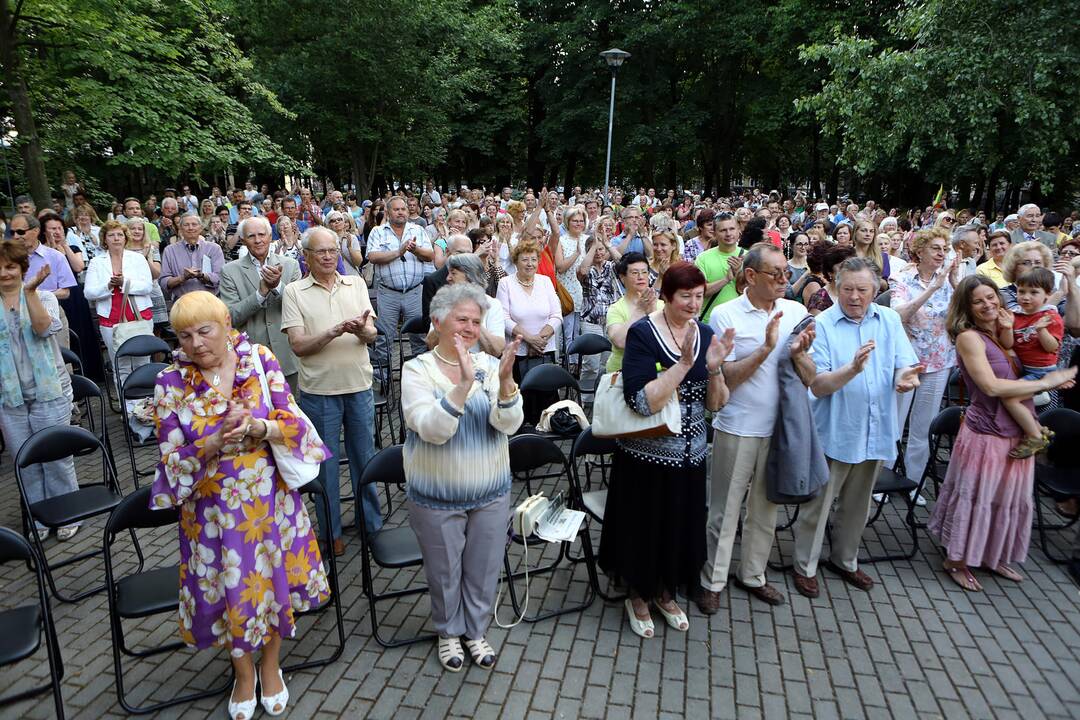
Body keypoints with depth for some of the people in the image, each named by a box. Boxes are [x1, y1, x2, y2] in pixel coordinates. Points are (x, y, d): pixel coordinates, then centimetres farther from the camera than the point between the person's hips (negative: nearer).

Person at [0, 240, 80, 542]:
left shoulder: (44, 297, 0)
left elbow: (45, 328, -18)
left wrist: (30, 291, -24)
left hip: (49, 393, -3)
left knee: (57, 458, 4)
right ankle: (39, 519, 23)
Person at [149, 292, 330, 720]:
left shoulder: (261, 360, -9)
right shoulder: (171, 383, -10)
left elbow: (294, 423, -9)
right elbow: (173, 460, -9)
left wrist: (257, 428, -29)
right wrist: (217, 442, -28)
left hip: (269, 498, 1)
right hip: (213, 506, 0)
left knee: (274, 578, 13)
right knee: (229, 589, 11)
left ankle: (271, 665, 40)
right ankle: (244, 673, 39)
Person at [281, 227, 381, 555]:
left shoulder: (356, 284, 5)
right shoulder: (294, 292, -3)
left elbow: (371, 335, 0)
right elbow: (298, 345, -10)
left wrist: (362, 330, -24)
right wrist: (335, 331, -25)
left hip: (359, 385, 2)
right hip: (319, 390, -2)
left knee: (365, 457, 13)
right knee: (326, 462, 10)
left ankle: (372, 524, 30)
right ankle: (331, 531, 25)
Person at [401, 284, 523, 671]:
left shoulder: (490, 365, -5)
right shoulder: (417, 370, -13)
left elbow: (510, 424, -17)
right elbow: (433, 429, -26)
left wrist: (505, 379, -34)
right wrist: (464, 384, -38)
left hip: (491, 494, 3)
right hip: (436, 498, -2)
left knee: (484, 569, 18)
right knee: (444, 570, 17)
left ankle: (476, 630, 43)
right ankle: (449, 632, 43)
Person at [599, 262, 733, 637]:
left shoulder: (705, 334, 1)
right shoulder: (642, 333, -16)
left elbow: (716, 404, 1)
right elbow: (642, 402, -27)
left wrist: (714, 367, -17)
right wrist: (684, 363, -30)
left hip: (691, 455, 5)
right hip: (646, 455, -5)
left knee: (681, 527, 19)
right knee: (644, 528, 12)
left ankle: (665, 592, 45)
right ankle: (638, 595, 39)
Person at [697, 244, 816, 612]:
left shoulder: (796, 312, 1)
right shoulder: (726, 315, -10)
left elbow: (810, 379, 1)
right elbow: (726, 378, -15)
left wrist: (799, 354, -19)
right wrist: (766, 348, -24)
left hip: (780, 426, 4)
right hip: (738, 427, -4)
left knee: (766, 507, 17)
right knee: (725, 509, 7)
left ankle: (752, 574, 35)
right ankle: (712, 580, 24)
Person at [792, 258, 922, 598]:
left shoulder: (890, 320, 3)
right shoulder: (821, 325, -12)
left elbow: (905, 366, -2)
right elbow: (817, 385, -17)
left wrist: (905, 377, -26)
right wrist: (853, 369, -33)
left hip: (876, 431, 5)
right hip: (833, 432, -5)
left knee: (856, 505, 21)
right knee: (817, 505, 6)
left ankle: (845, 560, 40)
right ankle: (805, 567, 24)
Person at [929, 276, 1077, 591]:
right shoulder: (969, 337, -15)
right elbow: (992, 387, -22)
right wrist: (1045, 383, -16)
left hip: (1017, 434, 7)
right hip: (986, 433, -7)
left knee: (1008, 499, 18)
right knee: (974, 498, 5)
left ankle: (992, 556, 37)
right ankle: (956, 561, 23)